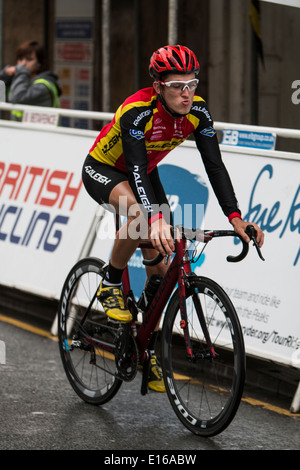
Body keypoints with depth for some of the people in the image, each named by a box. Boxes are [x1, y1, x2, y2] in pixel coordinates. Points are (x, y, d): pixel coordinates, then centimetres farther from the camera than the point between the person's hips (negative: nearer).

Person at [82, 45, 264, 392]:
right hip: (101, 170, -6)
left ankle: (149, 348, 13)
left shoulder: (197, 111, -20)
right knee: (139, 213, -39)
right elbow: (137, 170, -44)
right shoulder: (137, 111, -35)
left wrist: (235, 217, -34)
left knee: (159, 266, -1)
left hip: (144, 174, 6)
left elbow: (214, 165, -22)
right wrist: (156, 218, -60)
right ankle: (110, 286, -15)